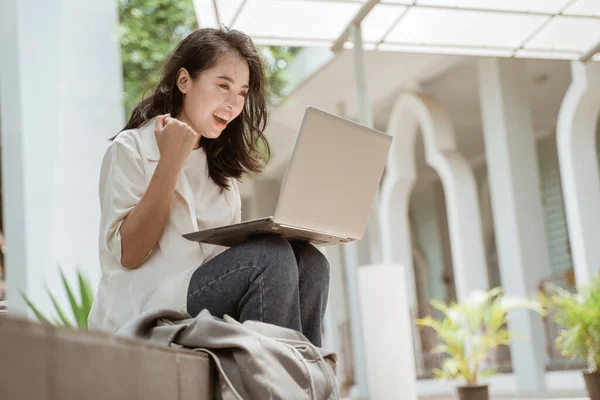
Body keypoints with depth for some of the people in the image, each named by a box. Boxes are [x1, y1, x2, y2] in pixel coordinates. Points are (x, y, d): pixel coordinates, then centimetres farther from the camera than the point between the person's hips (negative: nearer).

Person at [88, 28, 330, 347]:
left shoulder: (220, 164, 20)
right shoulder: (130, 149, 1)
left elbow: (232, 250, 14)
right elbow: (128, 254, -11)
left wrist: (279, 230, -7)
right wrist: (171, 162, -12)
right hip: (141, 317, -6)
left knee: (308, 263, -19)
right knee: (271, 256, -27)